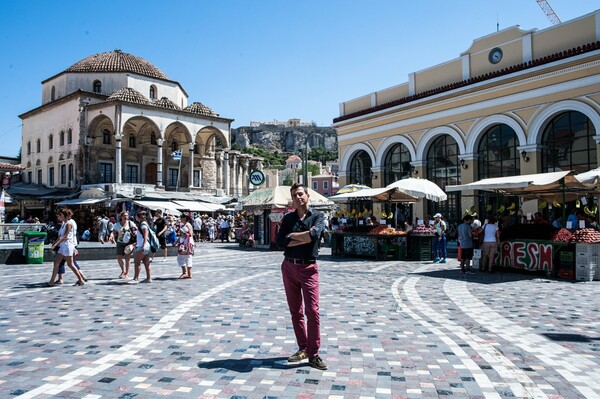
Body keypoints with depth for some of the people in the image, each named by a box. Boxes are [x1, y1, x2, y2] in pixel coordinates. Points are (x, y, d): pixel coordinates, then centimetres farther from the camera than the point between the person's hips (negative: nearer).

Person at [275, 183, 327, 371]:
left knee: (312, 311, -7)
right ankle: (303, 349, 22)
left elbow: (315, 234, -21)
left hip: (308, 268, -4)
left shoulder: (317, 216, 0)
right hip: (289, 267, 4)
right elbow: (280, 241, -5)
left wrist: (292, 236, -9)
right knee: (295, 311, 10)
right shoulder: (288, 218, 9)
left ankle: (313, 355, 1)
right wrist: (304, 238, -11)